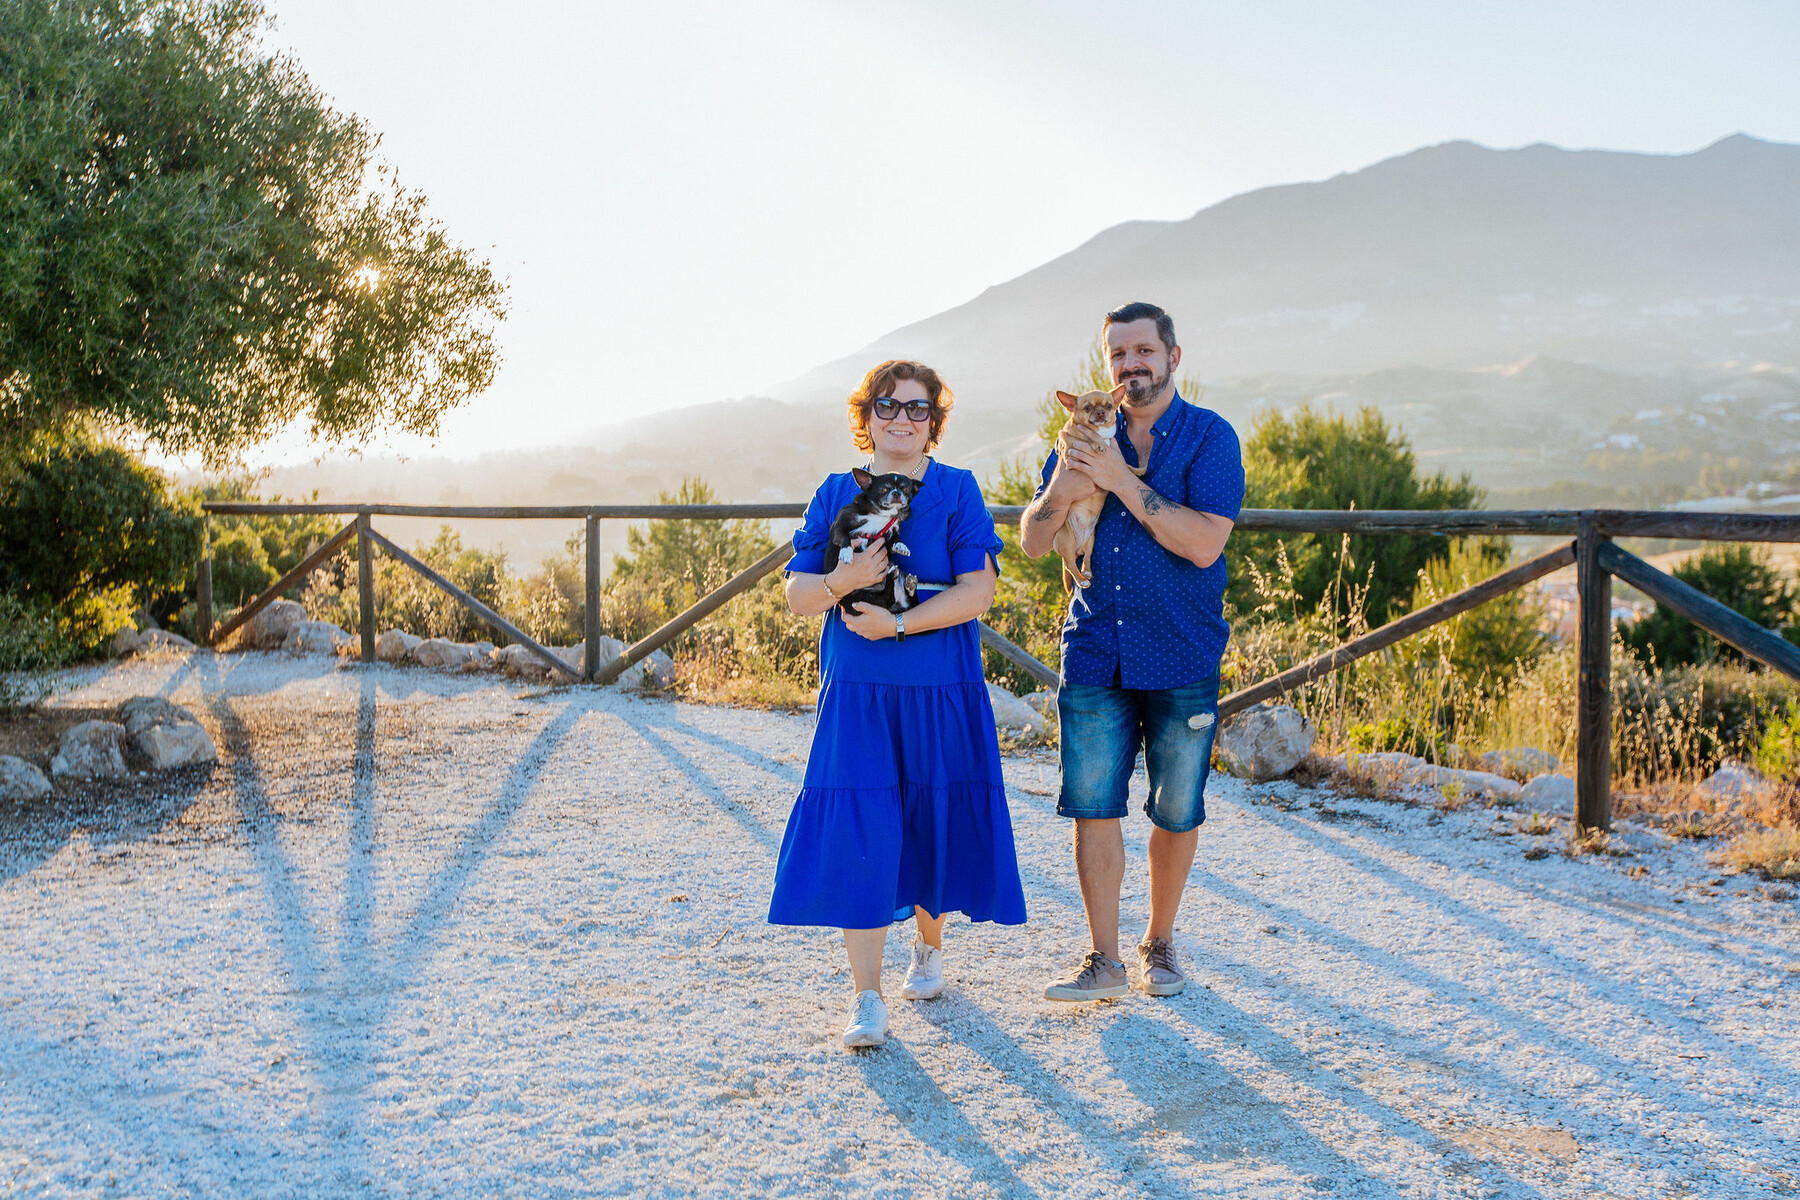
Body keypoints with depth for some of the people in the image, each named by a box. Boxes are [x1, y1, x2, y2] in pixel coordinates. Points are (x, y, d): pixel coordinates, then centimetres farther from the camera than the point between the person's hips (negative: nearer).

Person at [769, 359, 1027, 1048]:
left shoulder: (957, 491, 1)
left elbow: (978, 591, -9)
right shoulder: (835, 494, 7)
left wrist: (897, 624, -17)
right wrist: (845, 579, -16)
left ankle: (928, 947, 37)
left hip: (942, 698, 0)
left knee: (935, 829, 10)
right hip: (856, 699, 1)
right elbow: (796, 595, 4)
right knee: (857, 841, -6)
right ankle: (867, 998, 1)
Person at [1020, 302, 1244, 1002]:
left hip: (1182, 658, -2)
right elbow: (1032, 543, 7)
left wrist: (1123, 481, -19)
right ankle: (1104, 962, 9)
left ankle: (1160, 943, 26)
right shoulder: (1087, 435, 9)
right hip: (1095, 652, 3)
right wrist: (1061, 490, -13)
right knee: (1093, 804, -1)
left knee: (1176, 811, 7)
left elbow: (1205, 543, -16)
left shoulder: (1209, 438, -3)